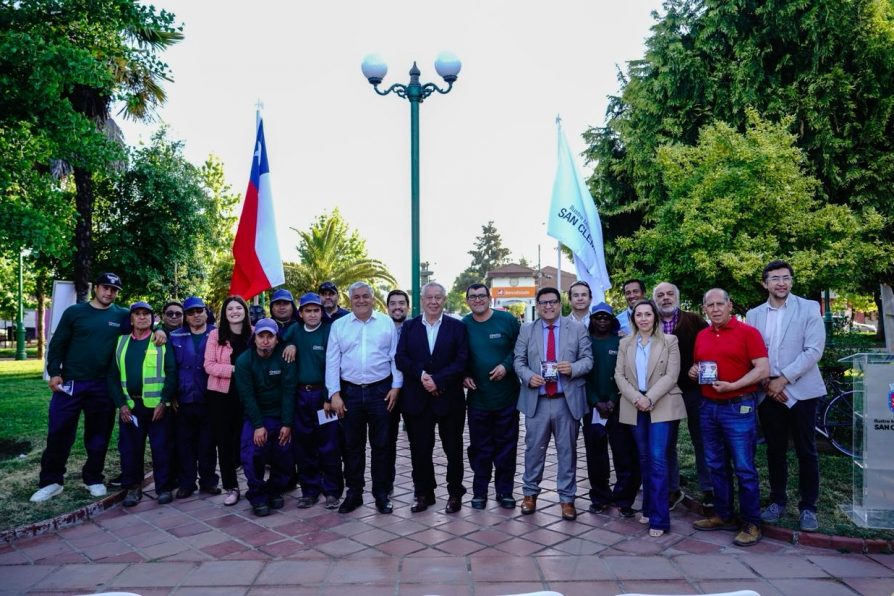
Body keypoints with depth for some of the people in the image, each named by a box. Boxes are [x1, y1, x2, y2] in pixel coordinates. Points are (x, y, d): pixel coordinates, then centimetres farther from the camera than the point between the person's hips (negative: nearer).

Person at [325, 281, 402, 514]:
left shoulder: (386, 322, 3)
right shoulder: (339, 325, 4)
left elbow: (395, 357, 3)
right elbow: (332, 362, 2)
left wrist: (396, 386, -3)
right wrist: (334, 394, -4)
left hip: (381, 390, -1)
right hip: (350, 392, 1)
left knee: (381, 445, 6)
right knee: (352, 445, 10)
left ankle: (382, 494, 18)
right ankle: (353, 493, 23)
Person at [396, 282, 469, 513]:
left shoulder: (457, 327, 1)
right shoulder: (409, 326, 7)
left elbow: (461, 362, -7)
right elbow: (400, 358, -1)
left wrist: (438, 380, -16)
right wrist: (421, 375, -15)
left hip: (449, 398, -1)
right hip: (417, 398, 2)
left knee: (453, 449, 8)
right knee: (420, 449, 9)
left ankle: (455, 493, 24)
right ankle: (423, 493, 24)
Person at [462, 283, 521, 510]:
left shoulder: (507, 319, -2)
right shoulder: (463, 325, 3)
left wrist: (506, 366, -14)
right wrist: (463, 376, -4)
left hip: (507, 397, -1)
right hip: (477, 397, 1)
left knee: (506, 446, 7)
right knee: (480, 447, 8)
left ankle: (505, 491, 21)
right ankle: (479, 492, 21)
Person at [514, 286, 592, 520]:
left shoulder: (577, 329, 4)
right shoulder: (526, 330, 6)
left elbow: (588, 359, 2)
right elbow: (519, 361, 5)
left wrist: (573, 368, -18)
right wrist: (528, 376, -14)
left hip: (567, 400, 0)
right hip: (537, 400, 1)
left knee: (567, 451, 8)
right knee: (534, 449, 9)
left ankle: (567, 498, 20)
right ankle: (530, 493, 26)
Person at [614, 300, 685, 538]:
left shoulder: (669, 341, 1)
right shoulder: (625, 343, 10)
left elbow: (671, 375, -7)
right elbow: (619, 375, 3)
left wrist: (650, 398, -17)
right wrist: (636, 398, -12)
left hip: (661, 406, -3)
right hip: (635, 407, 4)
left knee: (658, 459, -10)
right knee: (644, 459, 11)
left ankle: (659, 518, -5)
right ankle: (648, 508, 23)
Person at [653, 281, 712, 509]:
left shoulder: (694, 321, 0)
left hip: (692, 388, -2)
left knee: (700, 441, 8)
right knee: (667, 443, 10)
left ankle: (708, 489, 20)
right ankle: (672, 489, 22)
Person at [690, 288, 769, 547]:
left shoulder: (748, 332, -6)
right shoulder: (701, 336, 12)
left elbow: (763, 369, -12)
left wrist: (732, 385, -20)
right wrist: (693, 371, 1)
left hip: (738, 408, -6)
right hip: (708, 407, 6)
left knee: (744, 468, -1)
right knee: (716, 466, 14)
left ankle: (751, 524, 10)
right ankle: (723, 515, 26)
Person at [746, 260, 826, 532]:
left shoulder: (809, 308, -2)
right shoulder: (753, 315, 7)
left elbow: (814, 350, -10)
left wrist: (783, 379, -13)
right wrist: (765, 383, -6)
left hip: (801, 391, -3)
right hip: (767, 393, 3)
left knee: (806, 451, 4)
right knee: (774, 450, 10)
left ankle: (808, 507, 17)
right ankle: (777, 501, 23)